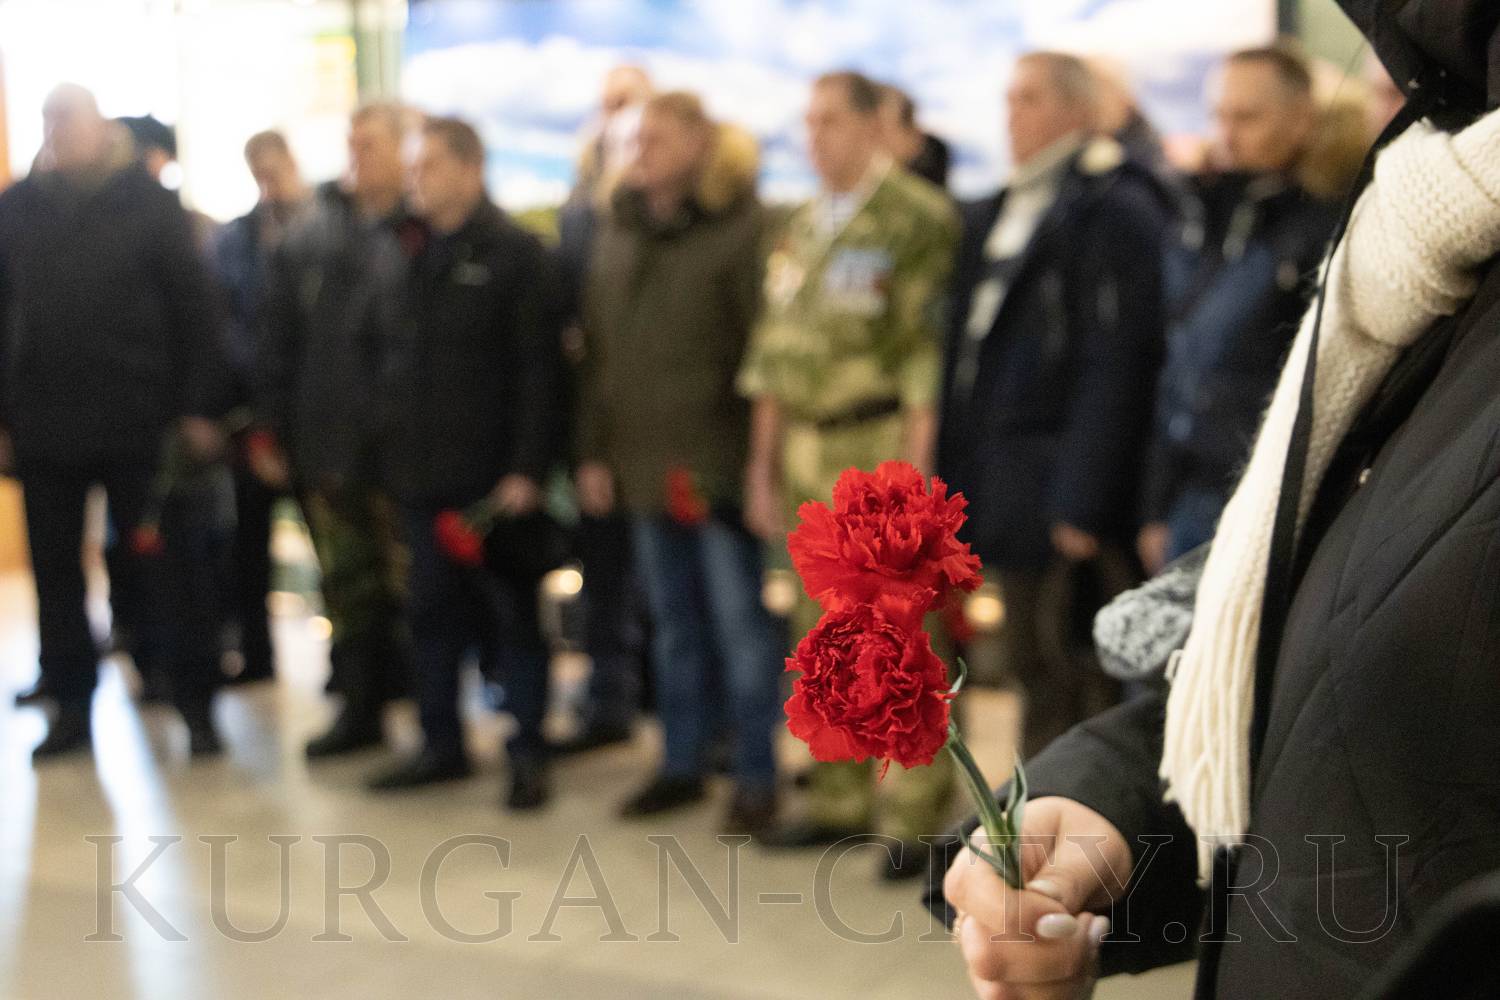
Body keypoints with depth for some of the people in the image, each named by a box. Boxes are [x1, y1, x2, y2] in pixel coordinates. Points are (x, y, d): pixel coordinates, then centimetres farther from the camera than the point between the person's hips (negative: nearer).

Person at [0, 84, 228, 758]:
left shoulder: (148, 203, -1)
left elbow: (194, 308, -2)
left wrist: (197, 408, -8)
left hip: (136, 424, -3)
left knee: (159, 574, 1)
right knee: (56, 577, 10)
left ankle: (196, 707, 11)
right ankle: (71, 708, 22)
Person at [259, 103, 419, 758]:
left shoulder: (426, 230, -5)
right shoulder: (312, 233, 10)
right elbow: (279, 336, 11)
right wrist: (276, 424, 7)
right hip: (329, 440, 5)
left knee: (410, 581, 2)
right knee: (348, 582, 11)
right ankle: (360, 705, 22)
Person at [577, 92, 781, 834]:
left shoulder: (740, 226, -6)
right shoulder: (620, 232, 13)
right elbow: (598, 348, 14)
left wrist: (755, 453, -14)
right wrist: (594, 450, 8)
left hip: (717, 460, -6)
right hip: (644, 461, 6)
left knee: (738, 622, 0)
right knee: (672, 621, 14)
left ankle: (756, 777, 9)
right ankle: (681, 764, 25)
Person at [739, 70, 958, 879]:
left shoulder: (918, 218, -7)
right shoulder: (800, 231, 16)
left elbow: (929, 348, -12)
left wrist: (916, 469, -16)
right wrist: (762, 463, 14)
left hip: (882, 449, -7)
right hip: (802, 456, 7)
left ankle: (912, 817, 4)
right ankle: (838, 801, 25)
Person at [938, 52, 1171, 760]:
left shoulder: (1113, 209, -9)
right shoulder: (993, 215, 17)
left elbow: (1115, 362, -16)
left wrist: (1084, 502, -20)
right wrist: (952, 473, 12)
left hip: (1064, 491, -8)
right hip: (1007, 489, 8)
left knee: (1085, 682, -1)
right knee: (1036, 674, 15)